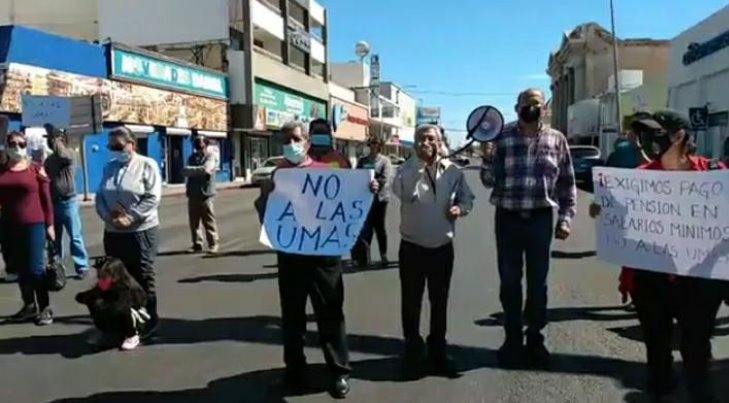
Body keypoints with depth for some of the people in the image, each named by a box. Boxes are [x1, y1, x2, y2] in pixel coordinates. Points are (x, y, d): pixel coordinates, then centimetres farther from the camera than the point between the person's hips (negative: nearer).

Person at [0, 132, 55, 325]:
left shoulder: (36, 169, -2)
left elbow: (46, 199, -1)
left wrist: (49, 224, -3)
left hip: (34, 225, -4)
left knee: (35, 268, -4)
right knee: (20, 269, 12)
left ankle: (45, 308, 7)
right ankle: (29, 306, 24)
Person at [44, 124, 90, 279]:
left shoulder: (69, 154, -4)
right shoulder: (49, 159, 13)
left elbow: (61, 154, -29)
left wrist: (53, 137, -17)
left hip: (68, 202, -6)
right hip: (53, 202, 6)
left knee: (75, 237, -4)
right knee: (54, 238, 12)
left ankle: (82, 267, 1)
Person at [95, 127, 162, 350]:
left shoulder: (147, 165, -6)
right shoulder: (109, 167, 12)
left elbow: (152, 198, -14)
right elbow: (100, 197, 8)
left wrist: (129, 218, -19)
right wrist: (109, 217, -10)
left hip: (141, 232, -5)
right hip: (113, 233, 6)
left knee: (142, 280, 2)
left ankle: (143, 327, 12)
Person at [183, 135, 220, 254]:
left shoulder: (212, 156, 1)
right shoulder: (192, 157, 16)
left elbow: (206, 169, -16)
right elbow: (186, 171, 1)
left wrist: (193, 170, -4)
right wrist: (200, 170, -9)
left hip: (206, 193, -5)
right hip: (193, 194, 5)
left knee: (209, 221, -3)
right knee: (193, 222, 7)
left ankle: (213, 244, 3)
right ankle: (197, 244, 15)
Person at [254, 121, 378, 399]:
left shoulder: (326, 171, 2)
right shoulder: (277, 175, 6)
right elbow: (265, 217, 1)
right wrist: (264, 196, -18)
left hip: (324, 253, -1)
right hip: (290, 255, 2)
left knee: (330, 313, 7)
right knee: (292, 315, 12)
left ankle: (339, 370, 19)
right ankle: (295, 368, 26)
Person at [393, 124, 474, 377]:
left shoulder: (453, 171, 0)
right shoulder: (406, 170, -7)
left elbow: (467, 197, 11)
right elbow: (403, 193, -28)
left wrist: (461, 208, -11)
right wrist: (421, 162, -27)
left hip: (442, 248, 2)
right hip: (412, 248, -2)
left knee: (439, 302, 13)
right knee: (411, 302, 8)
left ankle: (438, 352, 29)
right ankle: (412, 351, 25)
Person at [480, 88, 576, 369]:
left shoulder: (556, 140, 3)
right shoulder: (502, 138, 0)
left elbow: (567, 182, 7)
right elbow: (489, 181, -2)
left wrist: (565, 219, 2)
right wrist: (487, 156, -20)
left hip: (541, 219, 1)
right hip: (508, 218, 0)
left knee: (538, 282, 9)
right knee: (509, 281, 8)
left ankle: (535, 339, 24)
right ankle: (513, 339, 22)